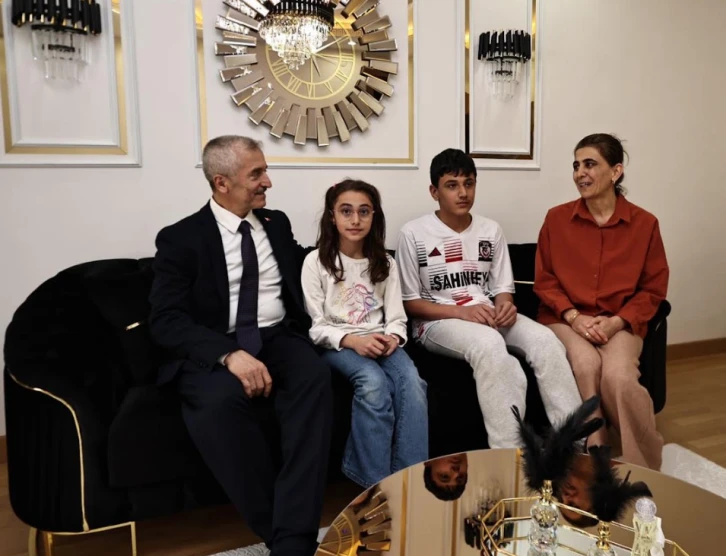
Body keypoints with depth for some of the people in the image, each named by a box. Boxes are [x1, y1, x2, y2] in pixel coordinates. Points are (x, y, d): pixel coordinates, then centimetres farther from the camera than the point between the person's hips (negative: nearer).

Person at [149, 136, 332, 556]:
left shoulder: (277, 223, 16)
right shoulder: (180, 238, 2)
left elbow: (305, 276, 28)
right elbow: (168, 321, -10)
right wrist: (229, 354, -25)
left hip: (280, 339, 3)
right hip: (215, 350, -3)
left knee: (316, 377, -31)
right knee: (221, 401, -37)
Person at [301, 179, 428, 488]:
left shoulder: (384, 263, 11)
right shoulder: (316, 262, -1)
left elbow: (396, 318, 7)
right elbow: (315, 326, -5)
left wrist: (391, 338, -16)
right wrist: (353, 341, -21)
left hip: (380, 343, 4)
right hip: (336, 345, -3)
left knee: (411, 381, -28)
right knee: (374, 381, -34)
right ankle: (377, 484, -21)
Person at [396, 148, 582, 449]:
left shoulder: (491, 231, 10)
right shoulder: (414, 234, -4)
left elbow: (502, 288, 13)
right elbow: (410, 302, -5)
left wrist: (505, 304, -13)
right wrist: (461, 311, -19)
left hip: (488, 316, 5)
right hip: (438, 321, -4)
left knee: (544, 339, -26)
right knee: (489, 343, -37)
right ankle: (510, 454, -31)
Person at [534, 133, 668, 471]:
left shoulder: (644, 223, 1)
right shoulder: (556, 219, 1)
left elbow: (653, 289, 3)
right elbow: (544, 280, 2)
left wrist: (616, 321, -13)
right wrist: (574, 317, -13)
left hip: (621, 323, 0)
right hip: (565, 319, 0)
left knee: (618, 376, -29)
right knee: (586, 364, -31)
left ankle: (643, 468, -8)